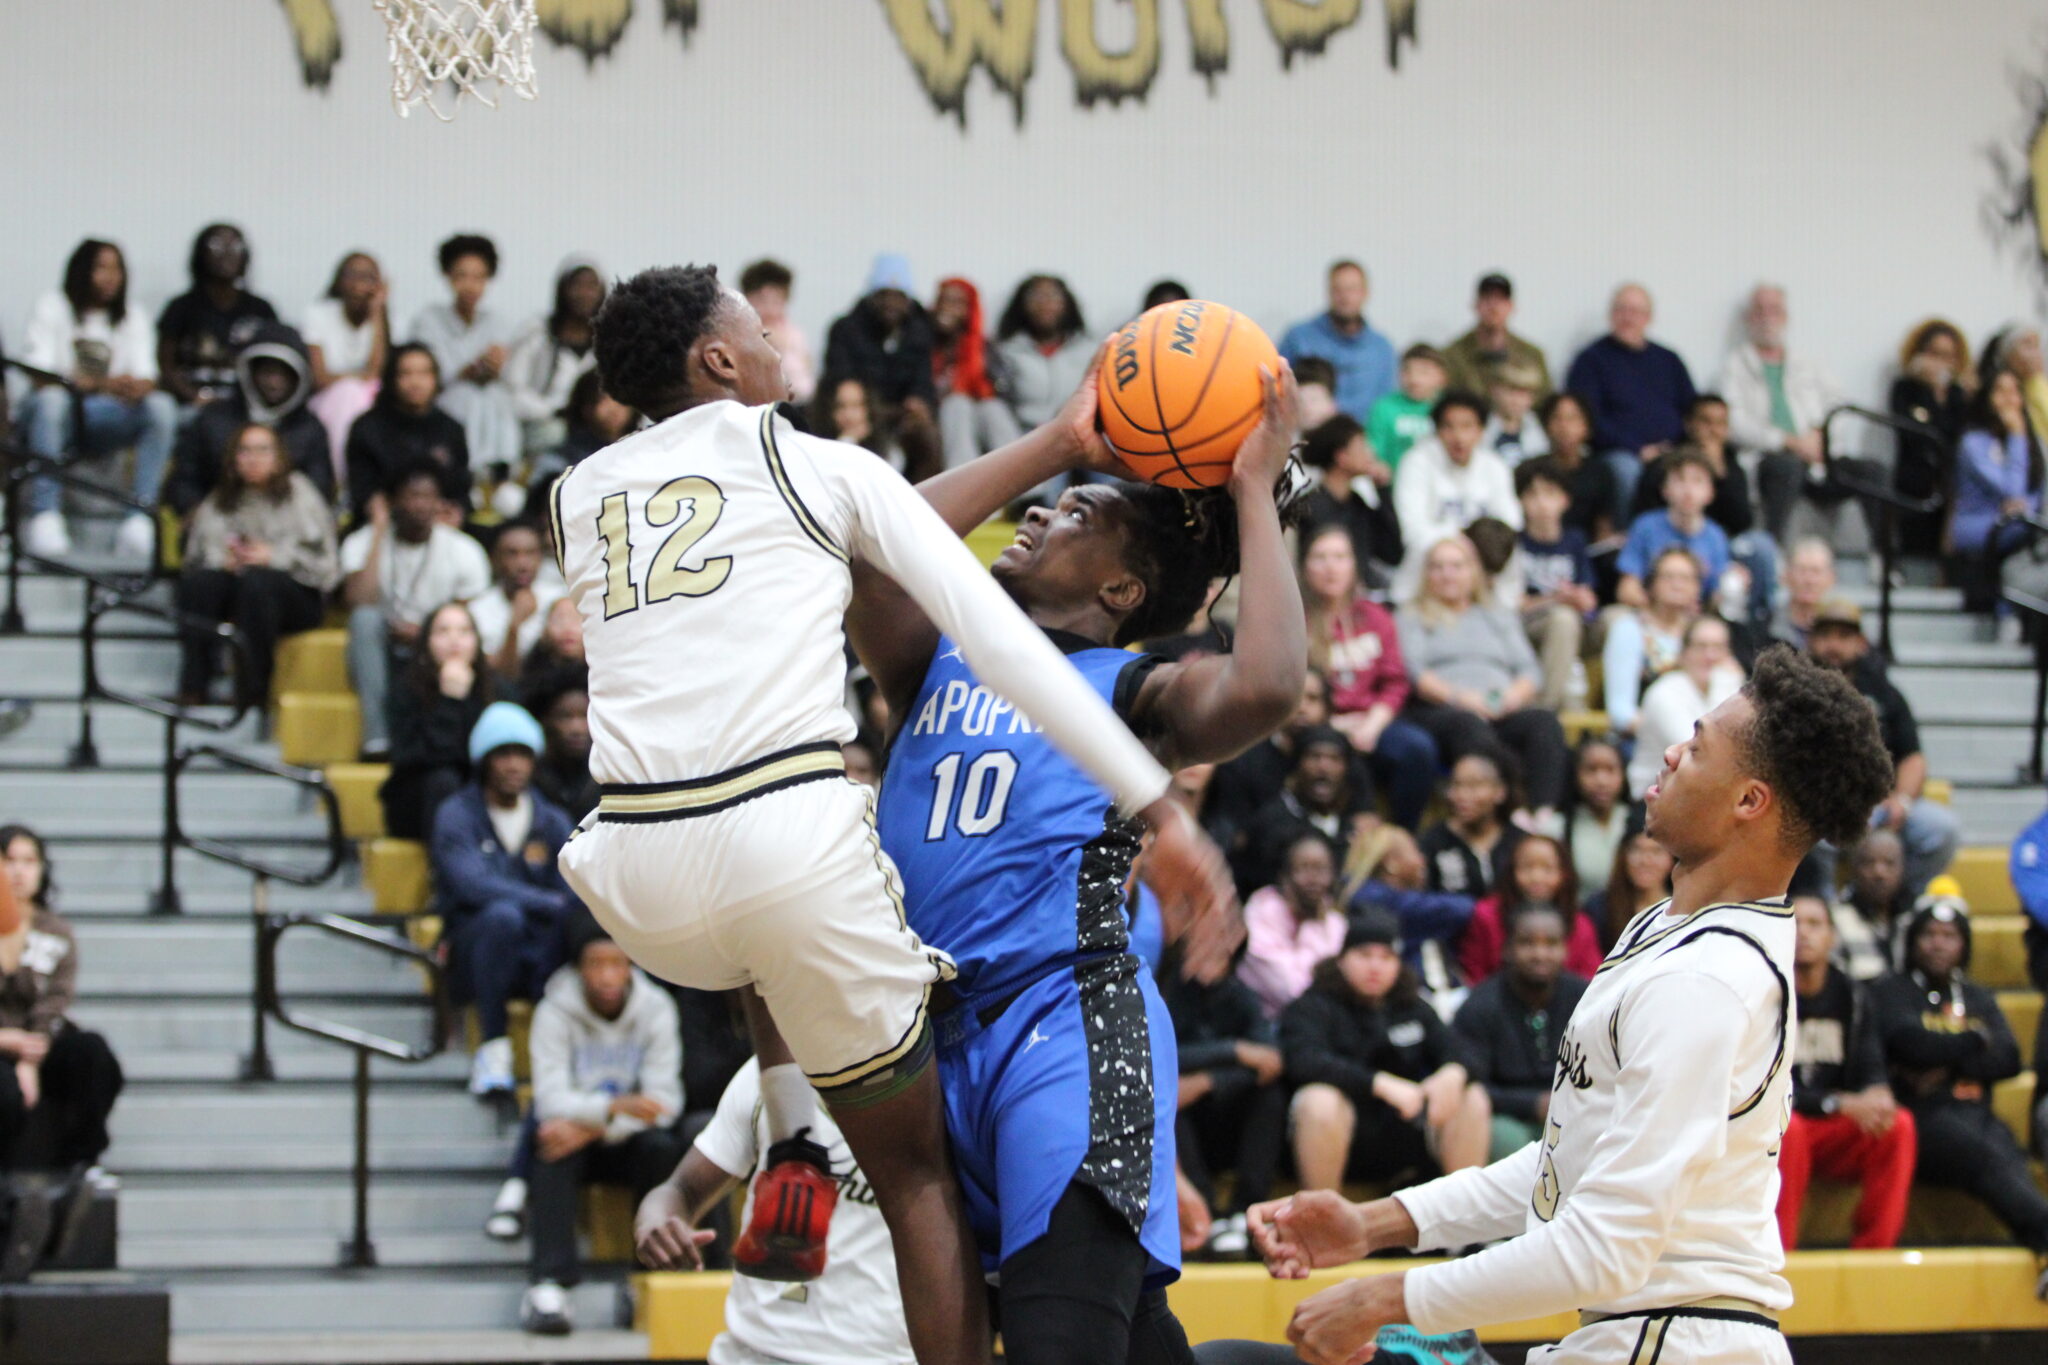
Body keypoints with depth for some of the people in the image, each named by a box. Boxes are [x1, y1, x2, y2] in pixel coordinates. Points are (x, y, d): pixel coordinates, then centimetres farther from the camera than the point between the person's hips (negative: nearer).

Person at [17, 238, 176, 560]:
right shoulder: (53, 307, 3)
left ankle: (139, 518, -35)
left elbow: (146, 378, 1)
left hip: (103, 419, 3)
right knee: (51, 400, -38)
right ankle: (44, 516, -42)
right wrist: (101, 385, -28)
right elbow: (40, 375, -12)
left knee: (162, 406, -25)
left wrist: (139, 386, -27)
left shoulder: (133, 318, 14)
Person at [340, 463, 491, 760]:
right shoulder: (363, 543, -4)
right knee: (366, 618, -33)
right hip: (381, 661, 0)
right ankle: (377, 741, -37)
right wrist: (380, 532, -17)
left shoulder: (464, 551, -2)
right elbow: (358, 602, -23)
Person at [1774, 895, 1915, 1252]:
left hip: (1836, 1135, 4)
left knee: (1899, 1125, -23)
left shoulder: (1852, 995, 7)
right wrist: (1840, 1104, -24)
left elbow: (1870, 1070, 3)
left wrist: (1877, 1095, -24)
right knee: (1789, 1128, -37)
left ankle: (1874, 1252, -20)